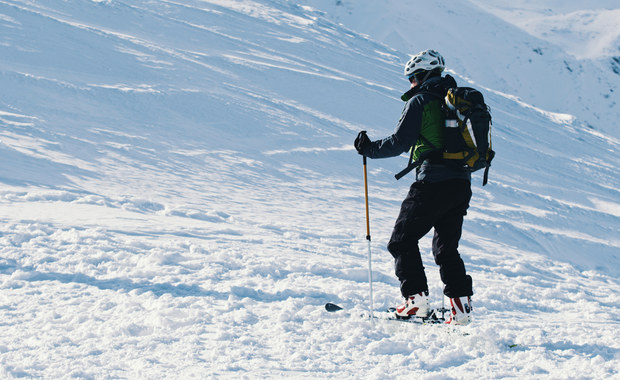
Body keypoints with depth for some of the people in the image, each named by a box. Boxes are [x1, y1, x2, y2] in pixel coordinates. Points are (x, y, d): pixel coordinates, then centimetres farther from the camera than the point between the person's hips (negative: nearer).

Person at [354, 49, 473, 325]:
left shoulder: (420, 102, -7)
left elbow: (399, 143, -11)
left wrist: (369, 149, 3)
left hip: (433, 183, -7)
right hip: (462, 184, 7)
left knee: (402, 241, 4)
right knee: (446, 248, 17)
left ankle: (416, 299, -4)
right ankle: (460, 304, 5)